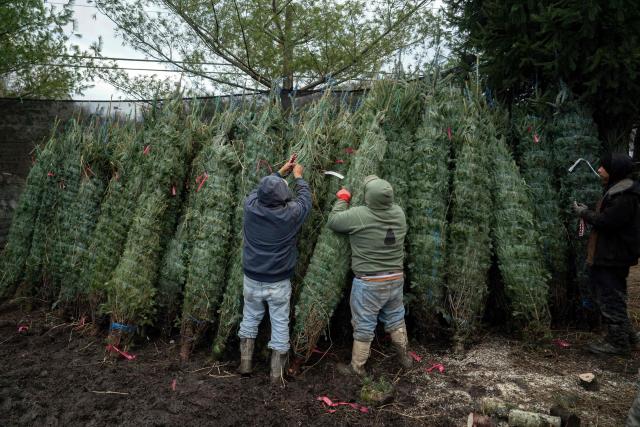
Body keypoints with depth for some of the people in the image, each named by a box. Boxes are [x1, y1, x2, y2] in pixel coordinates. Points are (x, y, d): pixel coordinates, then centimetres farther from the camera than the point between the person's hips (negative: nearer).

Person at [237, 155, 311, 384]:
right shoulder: (291, 214, -18)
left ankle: (245, 364, 31)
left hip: (252, 279, 2)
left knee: (250, 318, 20)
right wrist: (298, 176, 19)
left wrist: (280, 172, 19)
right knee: (280, 323, 11)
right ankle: (276, 373, 21)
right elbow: (305, 198, 3)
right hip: (279, 282, -2)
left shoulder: (251, 207, -13)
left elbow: (259, 190, 9)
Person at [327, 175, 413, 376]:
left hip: (369, 282, -5)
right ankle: (404, 357, 40)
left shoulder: (359, 215, -20)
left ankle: (357, 368, 24)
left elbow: (333, 221, -7)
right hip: (395, 279, 5)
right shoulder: (399, 213, -4)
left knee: (363, 326, 9)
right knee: (395, 319, 24)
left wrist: (342, 198, 7)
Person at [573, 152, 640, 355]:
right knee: (614, 297, 19)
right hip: (609, 255, 11)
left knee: (611, 298, -3)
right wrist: (588, 212, 4)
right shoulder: (616, 190, 14)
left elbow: (605, 221, -24)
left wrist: (583, 213, -10)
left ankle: (617, 342, 7)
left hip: (613, 256, -11)